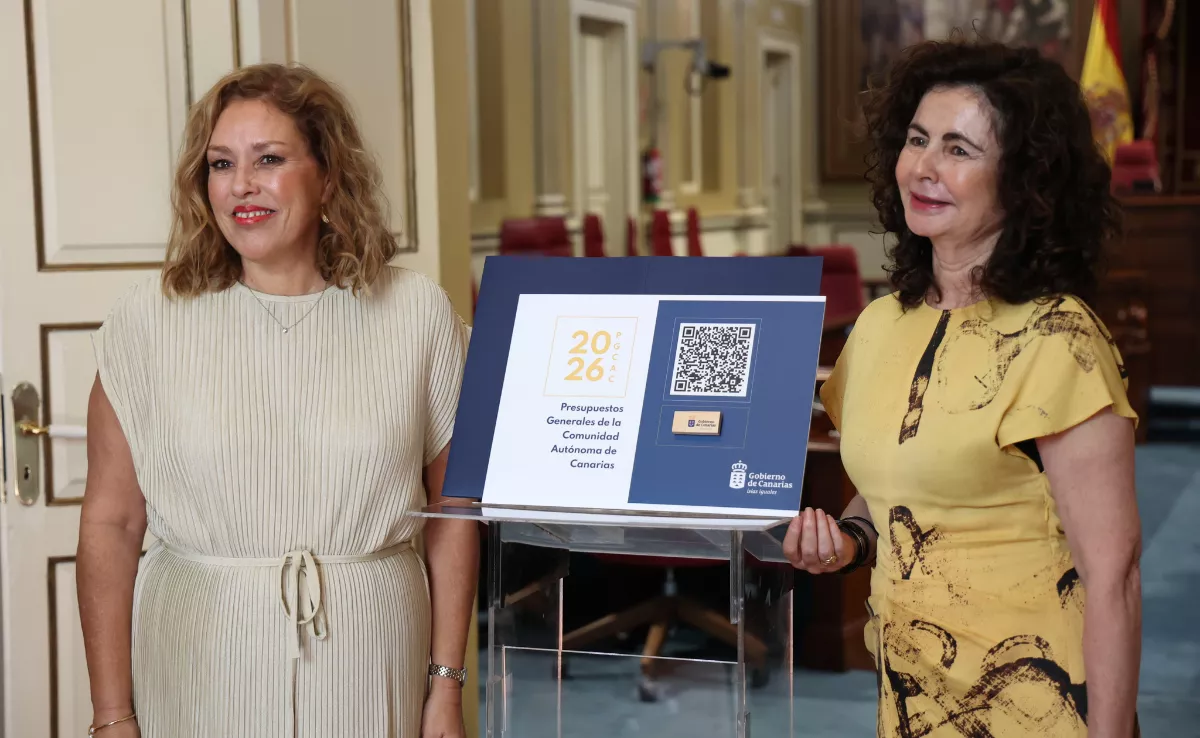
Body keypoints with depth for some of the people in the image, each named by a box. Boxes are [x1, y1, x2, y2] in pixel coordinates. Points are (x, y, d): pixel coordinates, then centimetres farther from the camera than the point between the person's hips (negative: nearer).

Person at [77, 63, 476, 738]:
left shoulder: (417, 314, -2)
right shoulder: (149, 322, -3)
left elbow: (452, 512, 2)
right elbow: (111, 523, -3)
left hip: (370, 676, 0)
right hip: (200, 675, 0)